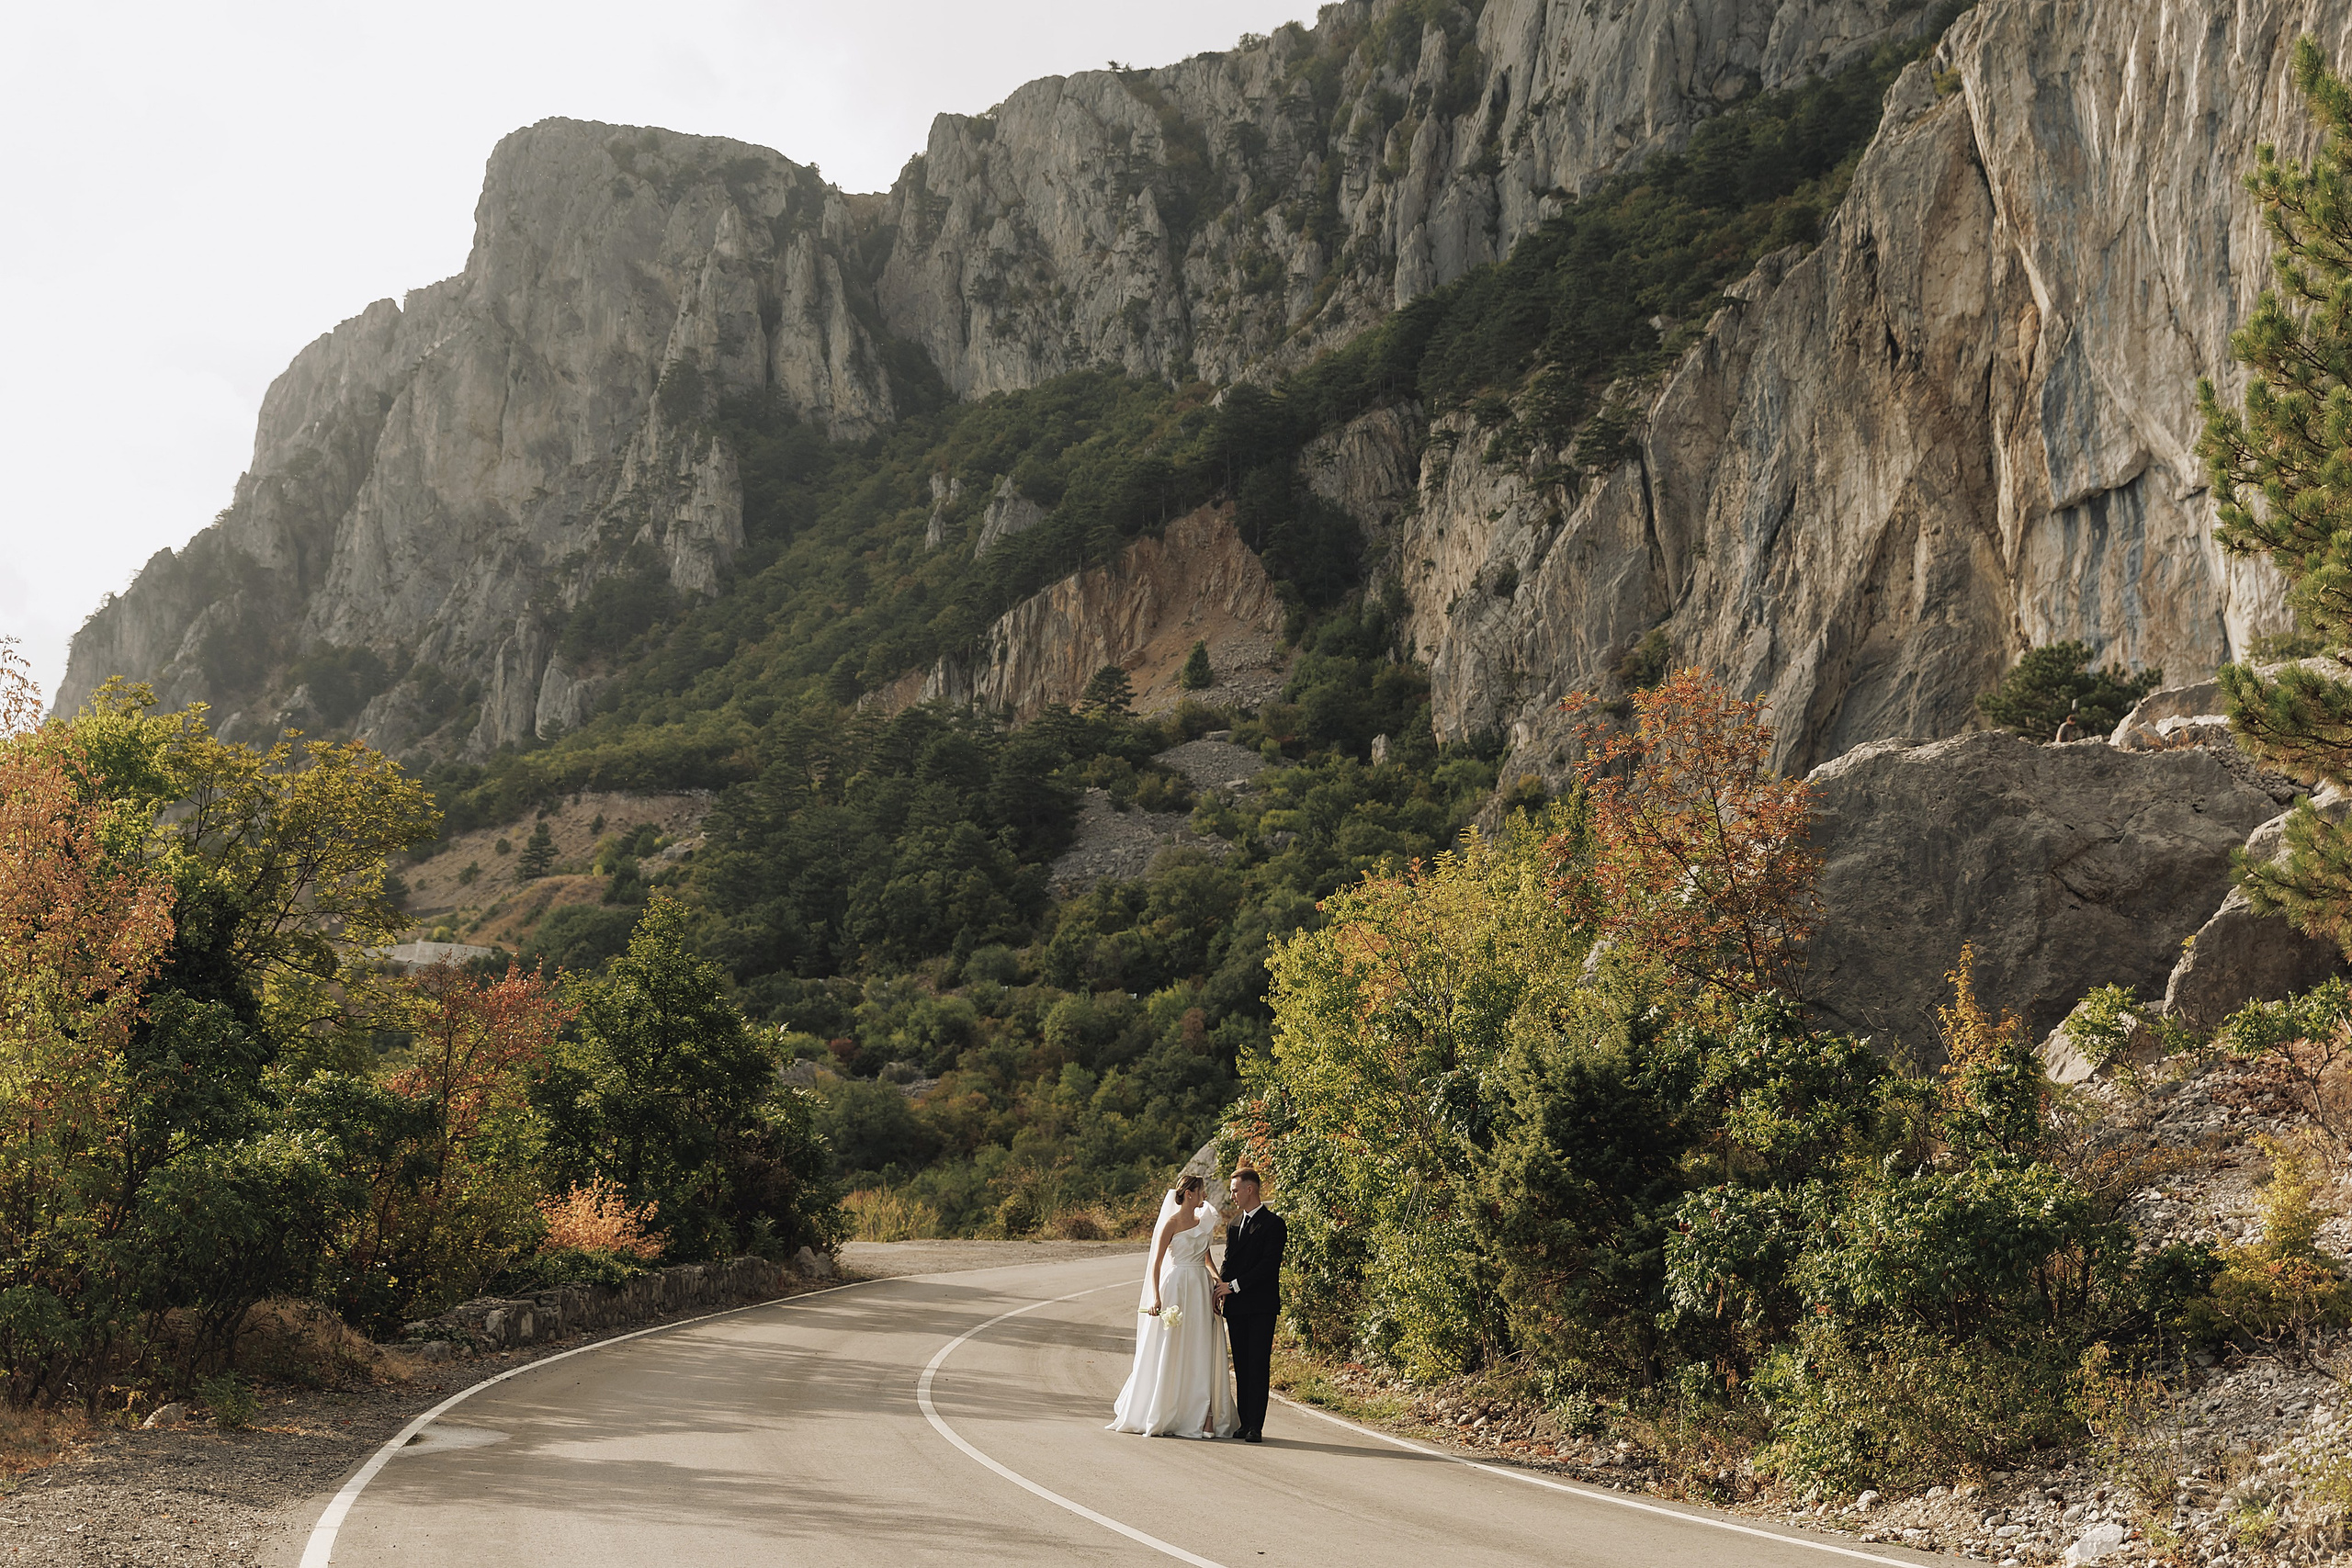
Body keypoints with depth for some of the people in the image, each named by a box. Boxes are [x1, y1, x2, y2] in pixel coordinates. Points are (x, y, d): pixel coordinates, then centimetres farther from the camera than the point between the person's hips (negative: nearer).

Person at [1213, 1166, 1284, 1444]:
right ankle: (1244, 1423, 8)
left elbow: (1269, 1264, -13)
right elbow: (1227, 1263, 16)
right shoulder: (1233, 1225, 18)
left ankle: (1255, 1426, -9)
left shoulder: (1273, 1224, -4)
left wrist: (1234, 1285, -14)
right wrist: (1220, 1291, -3)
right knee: (1241, 1366, 5)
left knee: (1258, 1365, -8)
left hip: (1261, 1306, -6)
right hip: (1236, 1306, 6)